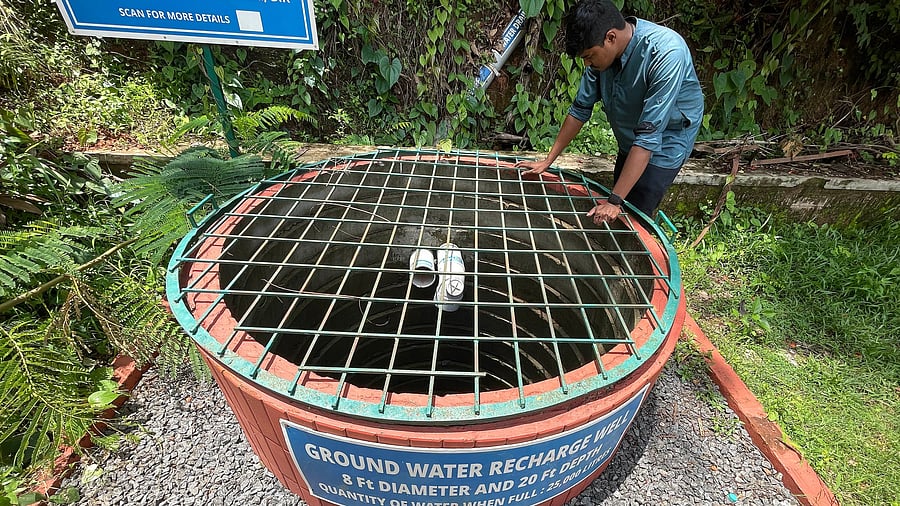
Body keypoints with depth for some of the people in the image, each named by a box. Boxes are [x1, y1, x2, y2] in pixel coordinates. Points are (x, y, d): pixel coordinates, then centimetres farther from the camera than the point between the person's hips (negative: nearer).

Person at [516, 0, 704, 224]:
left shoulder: (666, 54, -33)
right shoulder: (602, 49, -14)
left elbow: (649, 135, -35)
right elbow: (580, 109, -5)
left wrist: (615, 201, -35)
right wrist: (548, 161, -4)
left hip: (665, 142, -6)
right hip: (629, 141, 6)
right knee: (615, 219, 12)